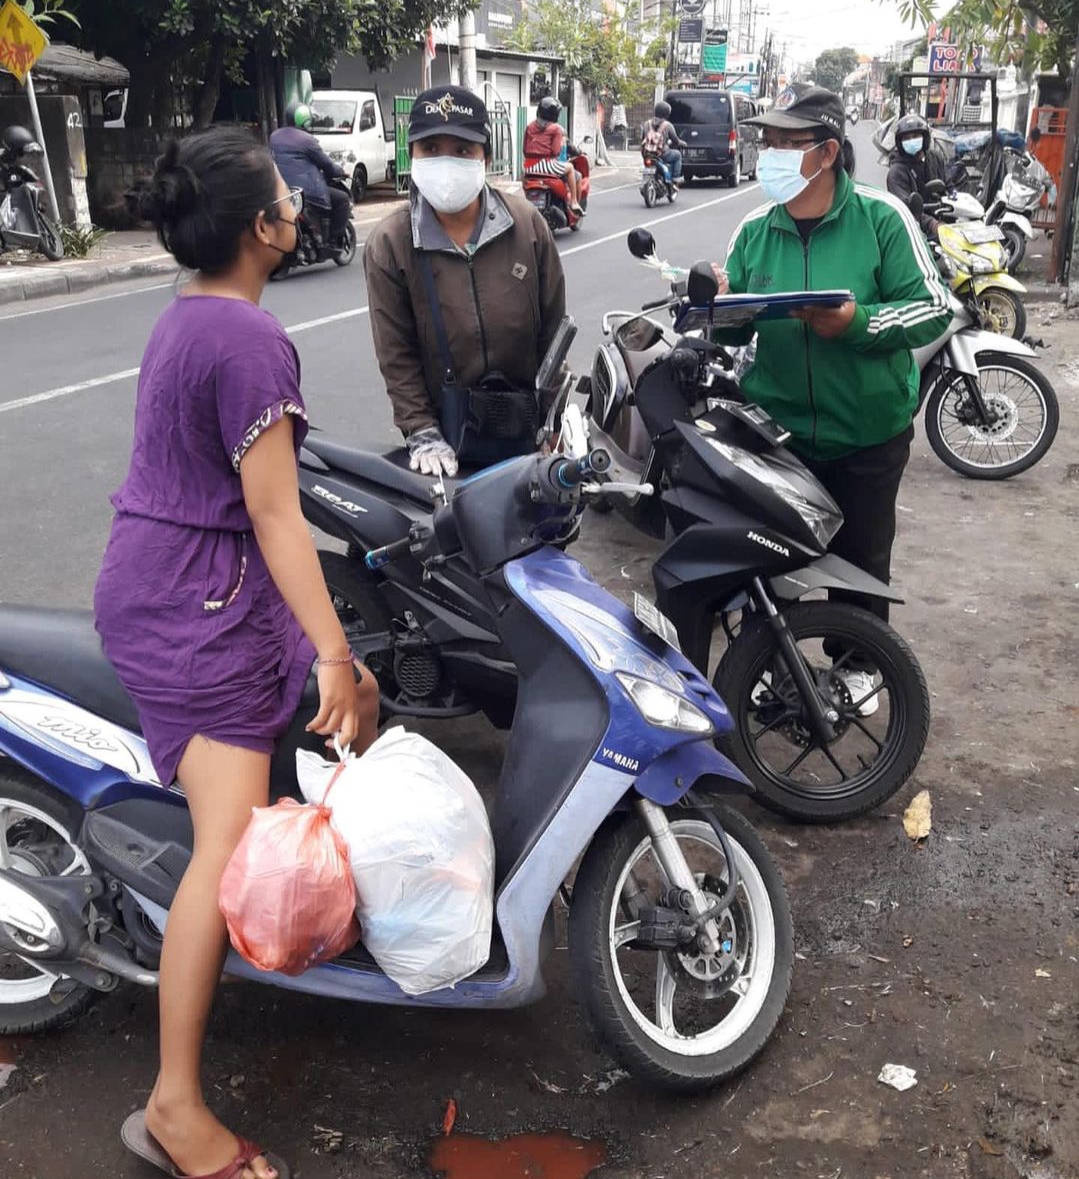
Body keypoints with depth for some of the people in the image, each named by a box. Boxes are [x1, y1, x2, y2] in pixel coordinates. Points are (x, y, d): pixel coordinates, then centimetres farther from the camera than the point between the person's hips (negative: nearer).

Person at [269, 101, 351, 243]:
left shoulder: (274, 137, 11)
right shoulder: (306, 139, -11)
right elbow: (325, 163, -2)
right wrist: (340, 171, 16)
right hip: (307, 191, -9)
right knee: (343, 199, 4)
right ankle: (334, 239, -3)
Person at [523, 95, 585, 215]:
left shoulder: (530, 126, 14)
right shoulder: (556, 128, -2)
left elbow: (525, 149, 12)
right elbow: (556, 151, -10)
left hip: (529, 167, 6)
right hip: (546, 163, -6)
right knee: (570, 168, 18)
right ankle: (574, 203, 15)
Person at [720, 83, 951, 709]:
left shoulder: (880, 217, -10)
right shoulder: (755, 230, 2)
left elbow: (933, 308, -13)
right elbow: (735, 329, 3)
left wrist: (857, 323, -28)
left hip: (867, 432, -2)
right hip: (775, 427, 3)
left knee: (861, 556, 14)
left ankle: (857, 663, 37)